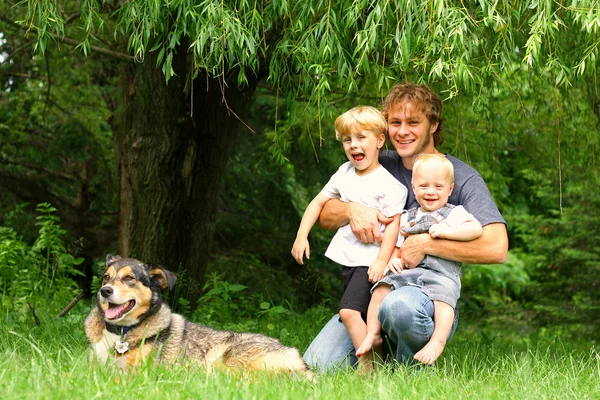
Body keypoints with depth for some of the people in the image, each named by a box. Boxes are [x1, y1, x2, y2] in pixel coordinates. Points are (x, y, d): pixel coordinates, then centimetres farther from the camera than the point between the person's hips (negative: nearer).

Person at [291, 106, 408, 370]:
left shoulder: (388, 184, -12)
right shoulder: (344, 174, 9)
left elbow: (393, 222, -14)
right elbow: (318, 202, 17)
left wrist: (382, 261, -21)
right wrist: (301, 236, 10)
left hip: (369, 261, -8)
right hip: (347, 258, 8)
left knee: (349, 311, -21)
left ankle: (367, 365, -18)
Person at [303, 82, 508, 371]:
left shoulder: (461, 178, -3)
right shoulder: (380, 166, 12)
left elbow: (496, 248, -16)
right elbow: (324, 215, 10)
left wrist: (426, 243, -18)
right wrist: (351, 210, -13)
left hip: (431, 294, -4)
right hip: (372, 289, 4)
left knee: (399, 305, -41)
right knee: (315, 366, -18)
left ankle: (414, 369, -8)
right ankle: (383, 351, 13)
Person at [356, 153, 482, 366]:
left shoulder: (454, 213, 11)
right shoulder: (406, 217, 25)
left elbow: (476, 229, -5)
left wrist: (446, 231, -14)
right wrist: (393, 258, 3)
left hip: (441, 273, -4)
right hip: (407, 271, 4)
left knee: (442, 294, -35)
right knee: (382, 288, -17)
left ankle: (437, 342, -41)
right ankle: (372, 335, -12)